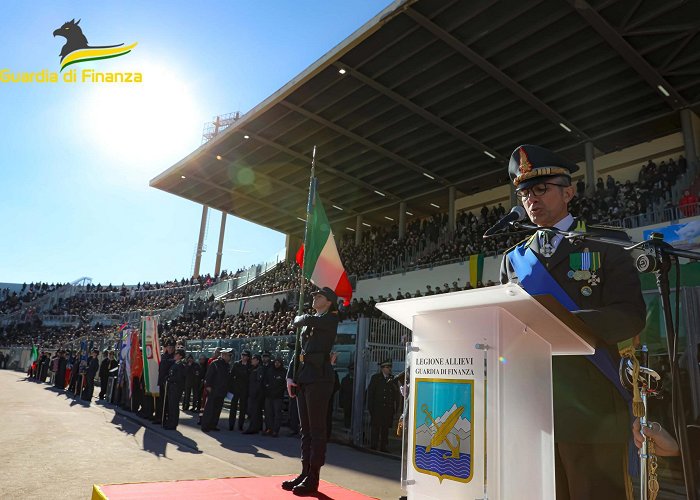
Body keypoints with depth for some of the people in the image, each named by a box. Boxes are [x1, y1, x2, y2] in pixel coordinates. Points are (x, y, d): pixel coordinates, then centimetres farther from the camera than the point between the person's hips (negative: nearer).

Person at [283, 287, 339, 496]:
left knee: (316, 428, -3)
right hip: (303, 378, 8)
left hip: (319, 378, -8)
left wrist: (299, 318, 6)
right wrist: (290, 375, 7)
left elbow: (306, 320, -18)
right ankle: (305, 472, 20)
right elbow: (298, 349, 18)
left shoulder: (331, 318, -1)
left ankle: (313, 478, 2)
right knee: (305, 429, 12)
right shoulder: (310, 323, 21)